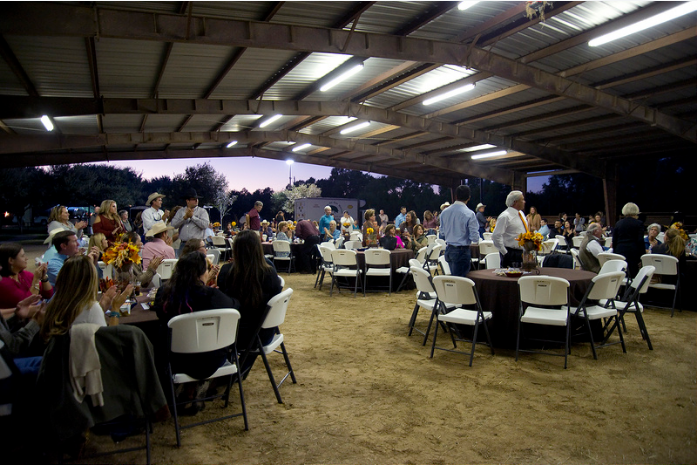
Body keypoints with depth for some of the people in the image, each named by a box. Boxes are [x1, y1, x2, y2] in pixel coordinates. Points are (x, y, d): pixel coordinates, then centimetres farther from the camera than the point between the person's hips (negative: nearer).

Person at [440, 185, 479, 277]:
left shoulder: (444, 212, 0)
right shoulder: (469, 214, -16)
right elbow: (475, 238, -16)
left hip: (448, 250, 6)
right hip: (462, 251, -6)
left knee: (454, 277, 20)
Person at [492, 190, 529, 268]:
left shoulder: (521, 214, 14)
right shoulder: (505, 216, -13)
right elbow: (496, 236, -18)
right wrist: (505, 253, -17)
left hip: (523, 253, 8)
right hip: (511, 253, -8)